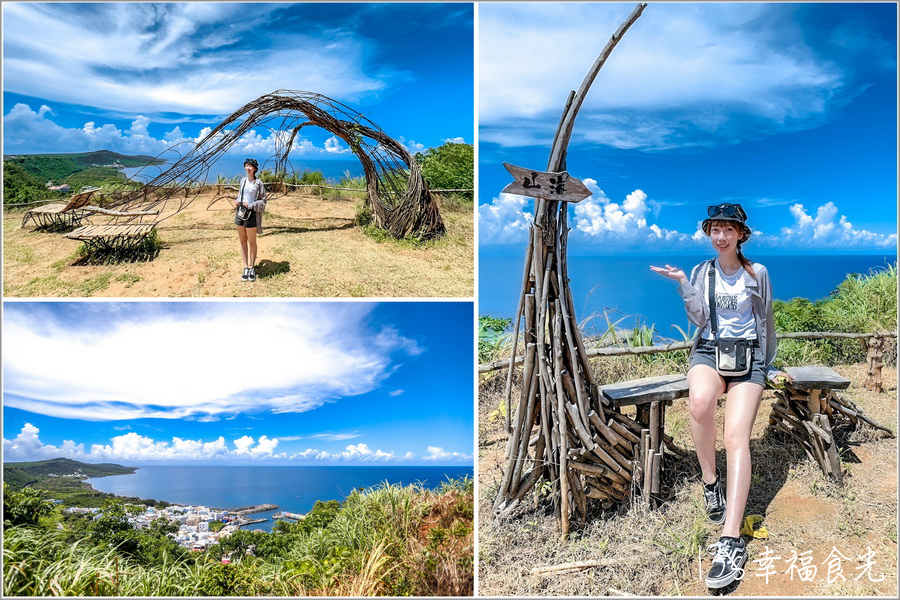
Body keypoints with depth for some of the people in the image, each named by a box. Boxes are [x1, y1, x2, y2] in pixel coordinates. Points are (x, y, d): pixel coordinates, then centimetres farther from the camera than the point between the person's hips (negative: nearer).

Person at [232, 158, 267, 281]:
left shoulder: (258, 183, -7)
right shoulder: (243, 180, 10)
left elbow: (263, 202, -6)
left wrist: (251, 205, -18)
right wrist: (236, 201, 5)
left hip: (251, 214, -6)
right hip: (240, 212, 6)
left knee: (251, 242, 4)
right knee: (242, 241, 8)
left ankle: (252, 268, 15)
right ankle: (245, 268, 14)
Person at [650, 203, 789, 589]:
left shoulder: (757, 273, 7)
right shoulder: (701, 272, 11)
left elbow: (766, 321, 16)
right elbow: (699, 318, -2)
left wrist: (769, 367, 20)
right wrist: (683, 284, -13)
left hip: (748, 356, -1)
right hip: (709, 351, 1)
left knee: (736, 435, -23)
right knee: (700, 400, -37)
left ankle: (731, 541, -30)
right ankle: (710, 481, -12)